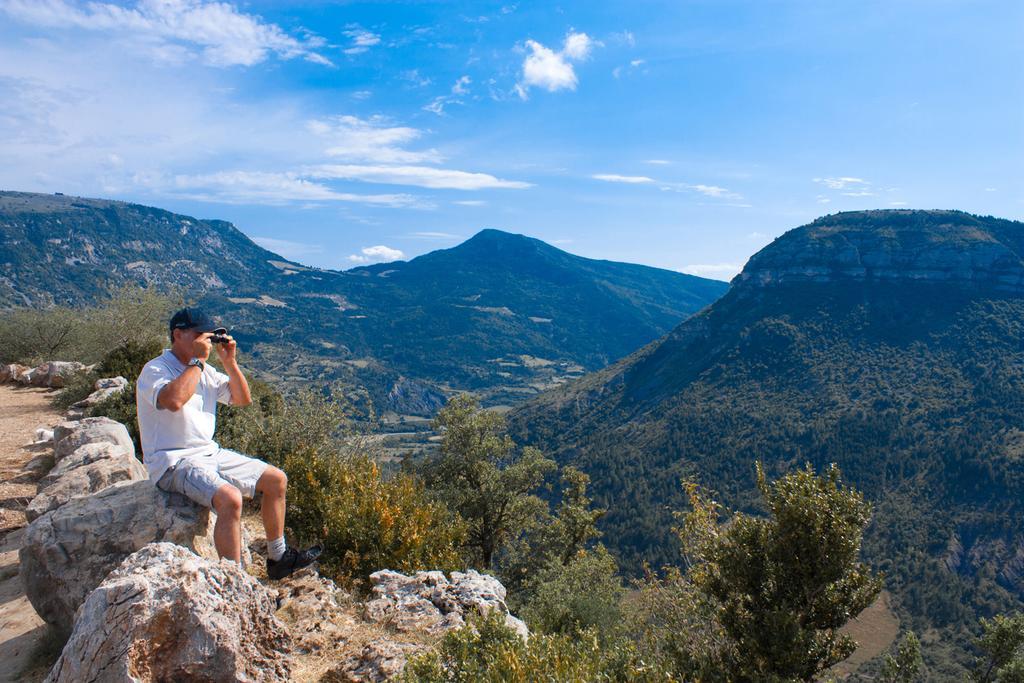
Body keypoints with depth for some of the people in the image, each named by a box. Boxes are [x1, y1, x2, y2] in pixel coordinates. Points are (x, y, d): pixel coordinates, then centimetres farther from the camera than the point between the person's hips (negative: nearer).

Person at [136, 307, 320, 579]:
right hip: (174, 463, -9)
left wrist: (230, 362, 1)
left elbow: (243, 399, 13)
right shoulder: (155, 370, -12)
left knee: (277, 480, 7)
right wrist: (196, 361, -23)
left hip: (210, 453, 9)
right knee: (230, 498, -34)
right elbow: (173, 400, -35)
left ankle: (278, 558, 19)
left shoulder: (205, 371, 12)